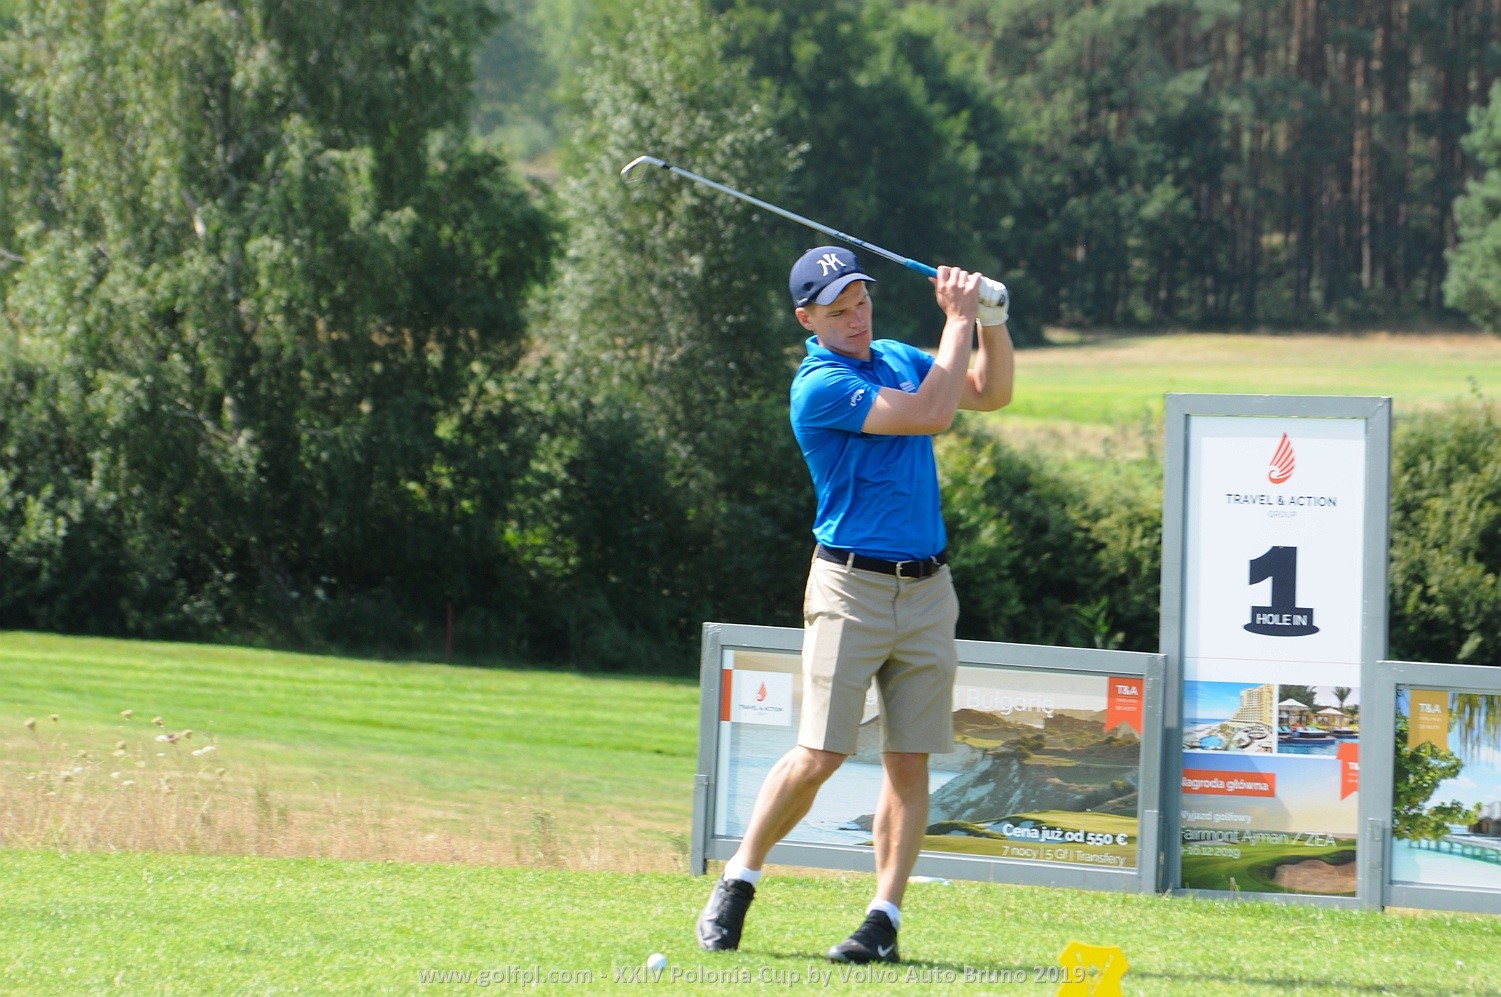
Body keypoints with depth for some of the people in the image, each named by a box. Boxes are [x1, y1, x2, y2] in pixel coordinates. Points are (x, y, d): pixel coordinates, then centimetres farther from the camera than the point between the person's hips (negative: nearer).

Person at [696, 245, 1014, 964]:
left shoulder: (897, 358, 14)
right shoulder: (819, 386, -10)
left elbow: (991, 393, 23)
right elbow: (930, 415, -17)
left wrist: (991, 319, 5)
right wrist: (958, 320, -9)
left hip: (927, 588, 6)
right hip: (851, 587, -6)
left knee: (909, 762, 0)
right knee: (820, 755, -12)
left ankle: (885, 918, 0)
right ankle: (737, 883, 4)